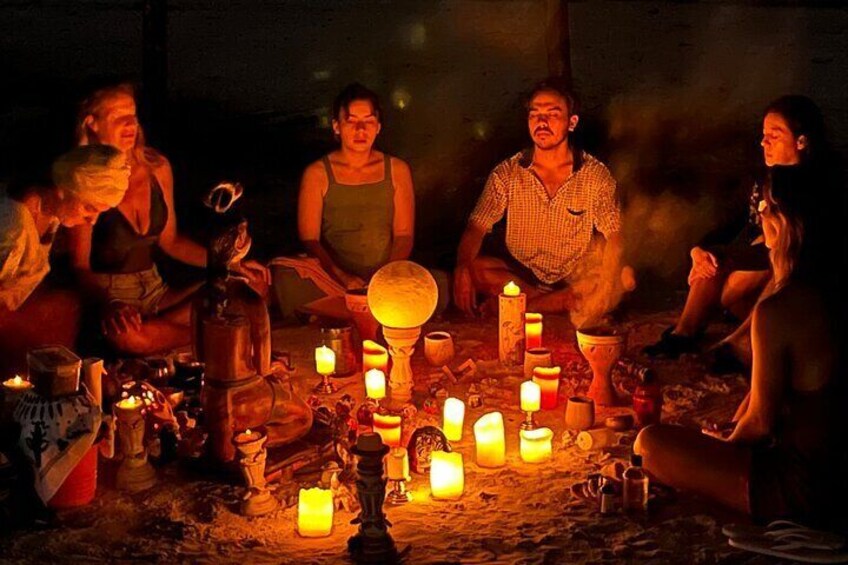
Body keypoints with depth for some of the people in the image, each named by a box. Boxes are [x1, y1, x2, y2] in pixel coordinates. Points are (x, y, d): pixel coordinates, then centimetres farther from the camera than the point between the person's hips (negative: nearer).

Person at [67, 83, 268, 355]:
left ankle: (154, 326, -13)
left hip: (156, 291, 5)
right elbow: (81, 266, -11)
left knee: (253, 286, -12)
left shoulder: (157, 167, 5)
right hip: (111, 295, -5)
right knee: (127, 334, -42)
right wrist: (110, 303, -32)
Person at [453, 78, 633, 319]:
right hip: (520, 275, 1)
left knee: (625, 277, -28)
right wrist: (462, 267, -29)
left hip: (575, 279, -1)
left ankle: (524, 306, -25)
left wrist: (605, 290, -29)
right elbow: (476, 227, -7)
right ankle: (562, 303, -18)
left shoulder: (595, 175, -5)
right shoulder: (507, 174, -3)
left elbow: (614, 236, -10)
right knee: (473, 269, -26)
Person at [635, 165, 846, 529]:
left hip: (803, 490, -9)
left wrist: (727, 441, 3)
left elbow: (761, 422, -16)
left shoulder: (777, 310, -25)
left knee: (649, 444, -7)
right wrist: (730, 428, 15)